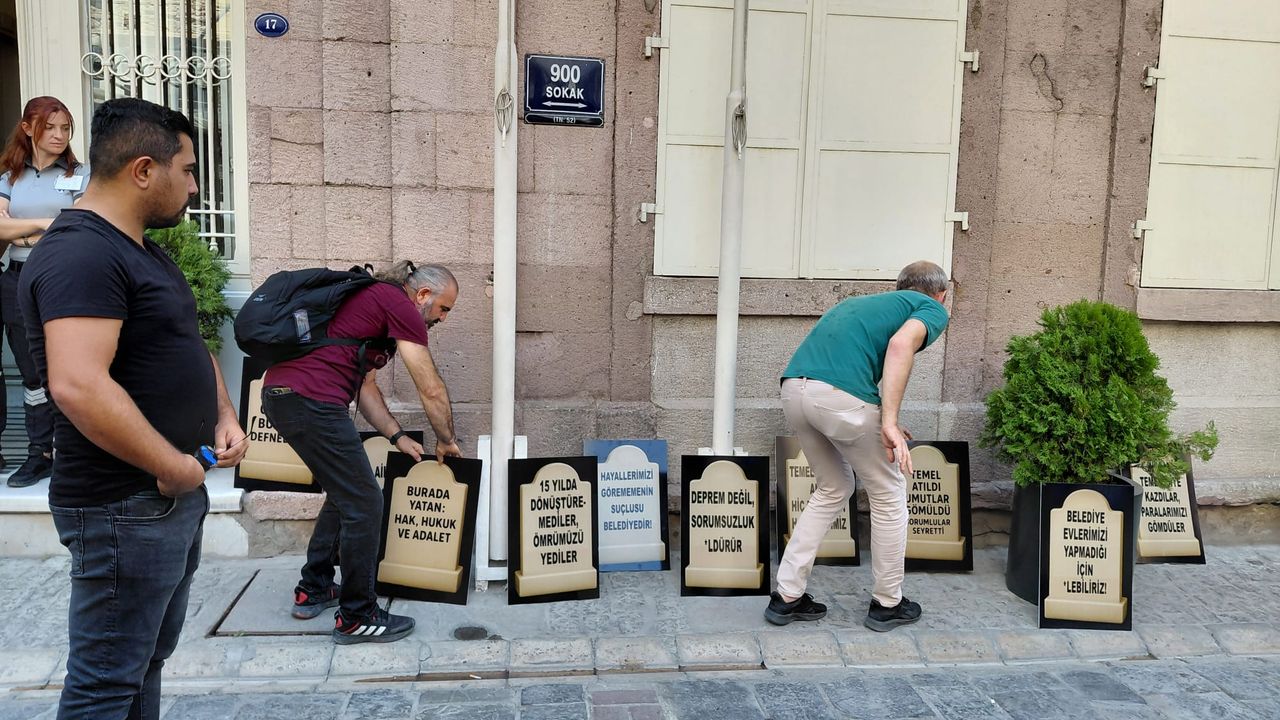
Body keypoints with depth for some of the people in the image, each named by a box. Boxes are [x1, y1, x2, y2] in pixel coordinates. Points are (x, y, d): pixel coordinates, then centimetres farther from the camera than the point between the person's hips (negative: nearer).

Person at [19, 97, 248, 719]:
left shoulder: (144, 251, 13)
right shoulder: (79, 254, -19)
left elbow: (185, 345, 23)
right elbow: (78, 386, -31)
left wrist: (224, 415, 5)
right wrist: (176, 468, -22)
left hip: (175, 496, 10)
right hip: (125, 508, -10)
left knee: (149, 661, 21)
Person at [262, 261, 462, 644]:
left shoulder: (374, 300, 25)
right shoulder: (401, 307, -4)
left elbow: (365, 386, 26)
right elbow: (432, 390, -2)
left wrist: (398, 437, 22)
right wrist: (446, 440, 13)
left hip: (279, 393, 11)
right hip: (312, 400, -10)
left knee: (345, 493, 22)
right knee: (363, 503, -2)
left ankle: (312, 590, 32)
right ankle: (356, 618, 7)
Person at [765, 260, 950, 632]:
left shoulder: (866, 301, 35)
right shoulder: (933, 309, 14)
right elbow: (901, 343, -9)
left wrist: (880, 423, 43)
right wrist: (889, 420, -12)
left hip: (793, 389, 7)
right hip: (839, 396, -7)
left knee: (833, 490, 26)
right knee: (889, 495, 16)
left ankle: (788, 596, 24)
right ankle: (887, 604, 29)